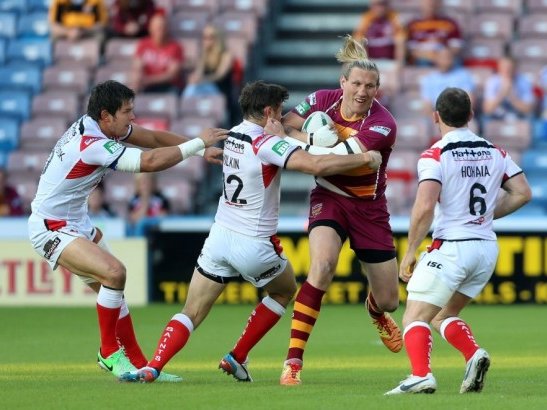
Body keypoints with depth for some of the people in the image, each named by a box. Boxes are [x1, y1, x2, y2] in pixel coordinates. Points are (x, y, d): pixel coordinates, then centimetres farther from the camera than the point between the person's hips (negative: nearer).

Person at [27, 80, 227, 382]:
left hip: (77, 222, 10)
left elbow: (154, 138, 9)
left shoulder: (101, 126, 1)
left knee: (112, 289, 9)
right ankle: (109, 353, -9)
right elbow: (150, 161, -32)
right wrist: (198, 144, -22)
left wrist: (201, 149, 0)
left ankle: (137, 363, 15)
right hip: (52, 229, -10)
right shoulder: (92, 145, -29)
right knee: (114, 273, -25)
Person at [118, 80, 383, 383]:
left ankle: (152, 368, -17)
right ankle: (236, 358, 21)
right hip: (254, 245, -5)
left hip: (220, 236, 5)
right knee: (285, 290, 25)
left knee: (191, 313, 4)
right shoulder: (266, 144, -18)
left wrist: (272, 135, -5)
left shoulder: (233, 135, 5)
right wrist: (364, 159, -20)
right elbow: (316, 165, -29)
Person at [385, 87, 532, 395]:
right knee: (444, 315, 21)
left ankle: (421, 375, -26)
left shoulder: (435, 155, -10)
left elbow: (424, 208, -19)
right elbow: (523, 193, 9)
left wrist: (410, 252, -9)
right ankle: (474, 355, -5)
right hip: (487, 248, 6)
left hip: (451, 247, -6)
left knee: (415, 318, -2)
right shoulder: (494, 151, 9)